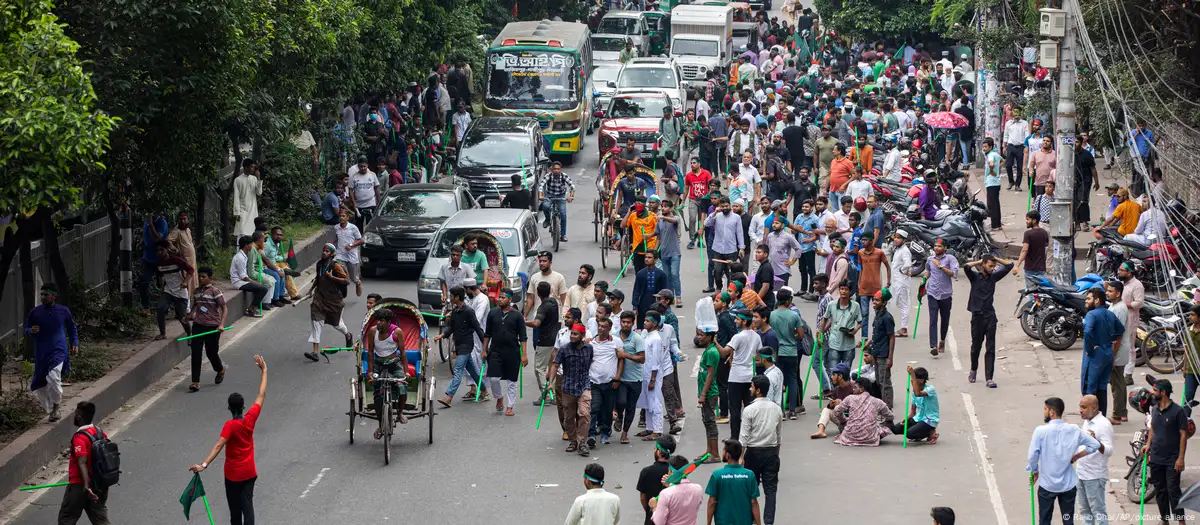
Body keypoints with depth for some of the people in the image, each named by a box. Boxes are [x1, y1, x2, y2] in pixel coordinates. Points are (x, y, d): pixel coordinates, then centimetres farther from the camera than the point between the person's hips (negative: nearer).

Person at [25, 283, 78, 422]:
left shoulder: (63, 311, 1)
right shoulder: (35, 312, 1)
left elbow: (72, 328, 17)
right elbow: (26, 330, 11)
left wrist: (74, 344, 8)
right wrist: (31, 331, -12)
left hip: (58, 350, -3)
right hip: (41, 353, 3)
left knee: (53, 377, -24)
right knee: (39, 385, 5)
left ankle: (55, 409, -8)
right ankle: (50, 411, 25)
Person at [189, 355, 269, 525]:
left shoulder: (230, 425, -20)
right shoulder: (251, 418, -9)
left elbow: (218, 446, -34)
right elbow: (261, 396, 1)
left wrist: (204, 464, -44)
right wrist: (264, 370, 9)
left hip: (233, 474, -3)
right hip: (249, 472, 3)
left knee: (235, 508, 13)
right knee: (247, 506, 2)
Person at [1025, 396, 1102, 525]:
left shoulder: (1041, 431, -16)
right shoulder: (1074, 430, -5)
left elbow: (1033, 456, -14)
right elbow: (1096, 445, 1)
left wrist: (1034, 471, 5)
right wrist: (1075, 457, 8)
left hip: (1047, 484, -2)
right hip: (1068, 484, 2)